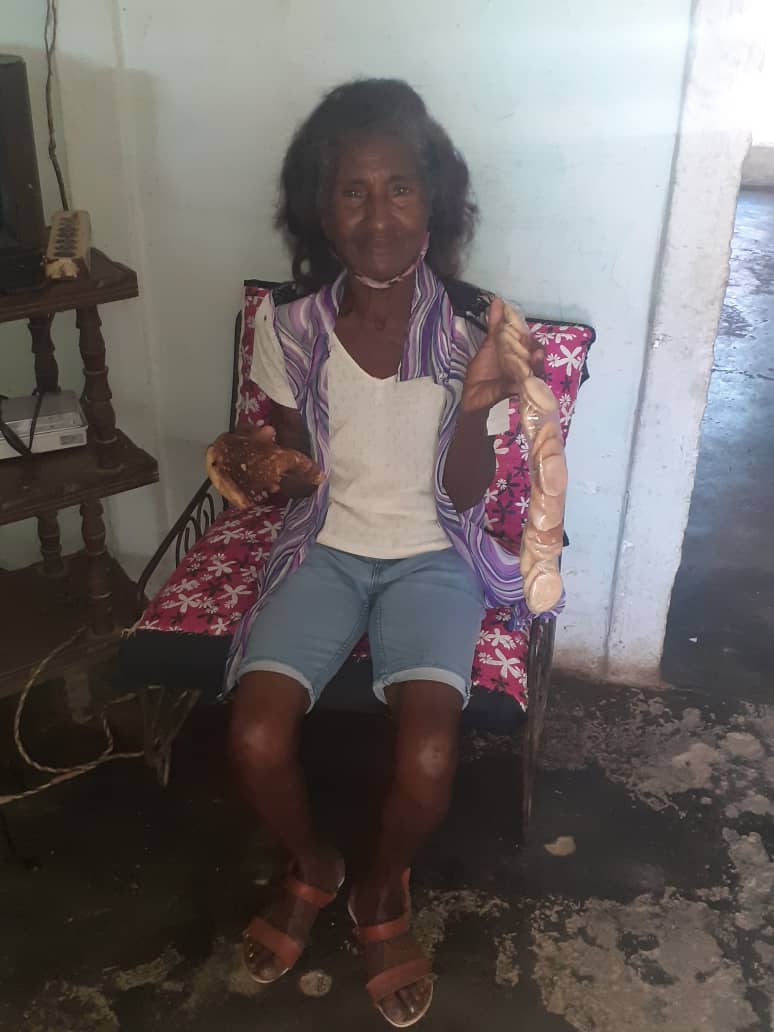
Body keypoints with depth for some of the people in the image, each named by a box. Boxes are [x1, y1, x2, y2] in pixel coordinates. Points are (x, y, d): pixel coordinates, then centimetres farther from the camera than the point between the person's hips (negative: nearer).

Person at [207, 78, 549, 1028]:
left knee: (427, 759, -23)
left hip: (432, 555, -1)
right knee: (254, 738, -19)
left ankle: (382, 890, 14)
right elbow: (300, 475, 2)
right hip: (326, 547, 2)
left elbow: (462, 497, -10)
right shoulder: (289, 322, -8)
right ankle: (312, 869, 16)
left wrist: (476, 401, -27)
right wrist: (271, 471, -21)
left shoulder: (469, 328, -11)